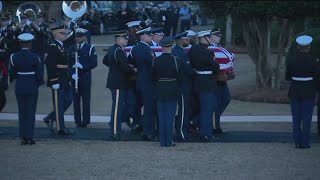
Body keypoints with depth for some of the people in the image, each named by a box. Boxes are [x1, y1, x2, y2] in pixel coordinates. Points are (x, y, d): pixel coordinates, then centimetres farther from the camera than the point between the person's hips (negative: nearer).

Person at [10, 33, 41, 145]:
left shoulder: (14, 57, -4)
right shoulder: (34, 58, -11)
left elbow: (13, 72, 3)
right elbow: (38, 74, -6)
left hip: (19, 88, 3)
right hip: (32, 87, -2)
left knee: (22, 112, 10)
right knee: (31, 112, 5)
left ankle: (23, 137, 10)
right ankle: (29, 137, 4)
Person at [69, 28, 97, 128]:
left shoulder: (90, 48, 0)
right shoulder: (71, 49, 9)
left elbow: (94, 63, -5)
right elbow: (68, 63, 7)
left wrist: (82, 66, -17)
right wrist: (72, 74, -9)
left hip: (85, 78, -3)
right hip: (74, 78, 3)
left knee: (86, 100, -1)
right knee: (76, 101, 4)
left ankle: (85, 121, 4)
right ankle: (77, 121, 11)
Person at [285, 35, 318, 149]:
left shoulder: (291, 59, -4)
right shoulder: (312, 60, -12)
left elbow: (287, 77, 3)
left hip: (294, 92, 3)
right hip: (308, 92, -2)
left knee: (296, 118, 11)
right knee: (307, 118, 5)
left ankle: (297, 142, 12)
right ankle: (305, 143, 5)